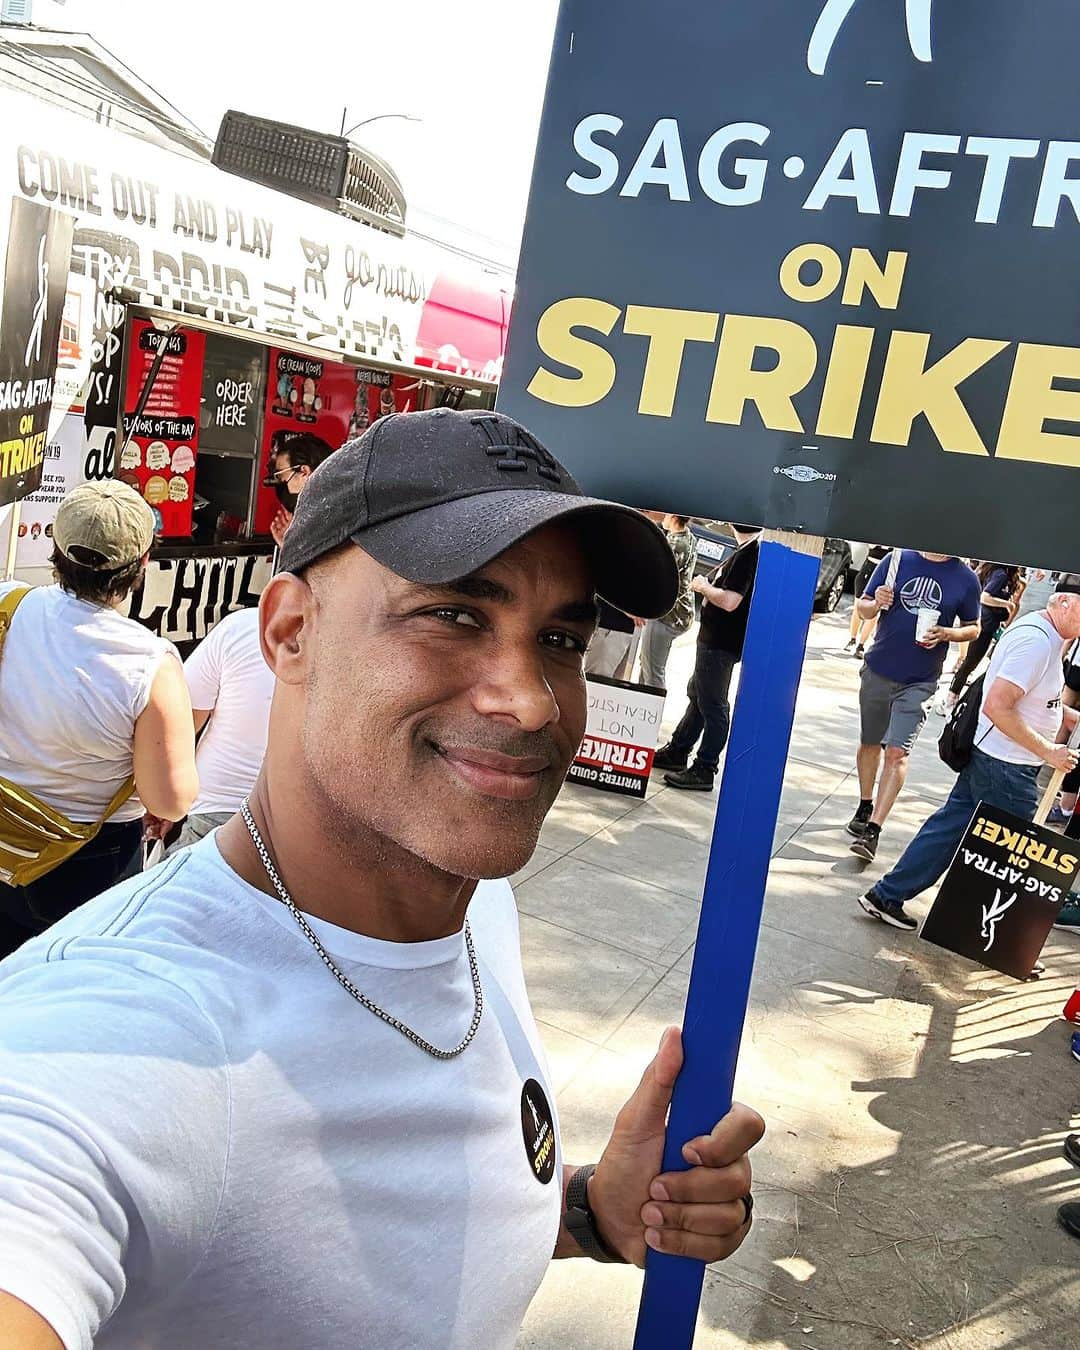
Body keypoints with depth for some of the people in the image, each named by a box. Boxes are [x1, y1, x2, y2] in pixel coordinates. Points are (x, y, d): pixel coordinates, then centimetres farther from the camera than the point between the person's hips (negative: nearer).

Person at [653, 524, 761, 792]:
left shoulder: (747, 554, -21)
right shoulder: (749, 551, 8)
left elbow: (729, 601, -28)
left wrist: (703, 587, -12)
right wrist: (708, 585, 4)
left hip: (722, 643, -10)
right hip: (714, 638, 10)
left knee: (712, 705, -1)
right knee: (697, 695, 21)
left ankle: (704, 769, 7)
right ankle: (677, 751, 35)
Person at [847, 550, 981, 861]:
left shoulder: (966, 578, -3)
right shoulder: (897, 560, -1)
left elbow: (973, 628, 7)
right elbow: (863, 606, 6)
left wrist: (945, 634, -14)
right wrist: (877, 603, -18)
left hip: (919, 683, -2)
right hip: (878, 671, 2)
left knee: (897, 752, -12)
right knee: (869, 744, 15)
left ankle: (872, 830, -11)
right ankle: (865, 806, 37)